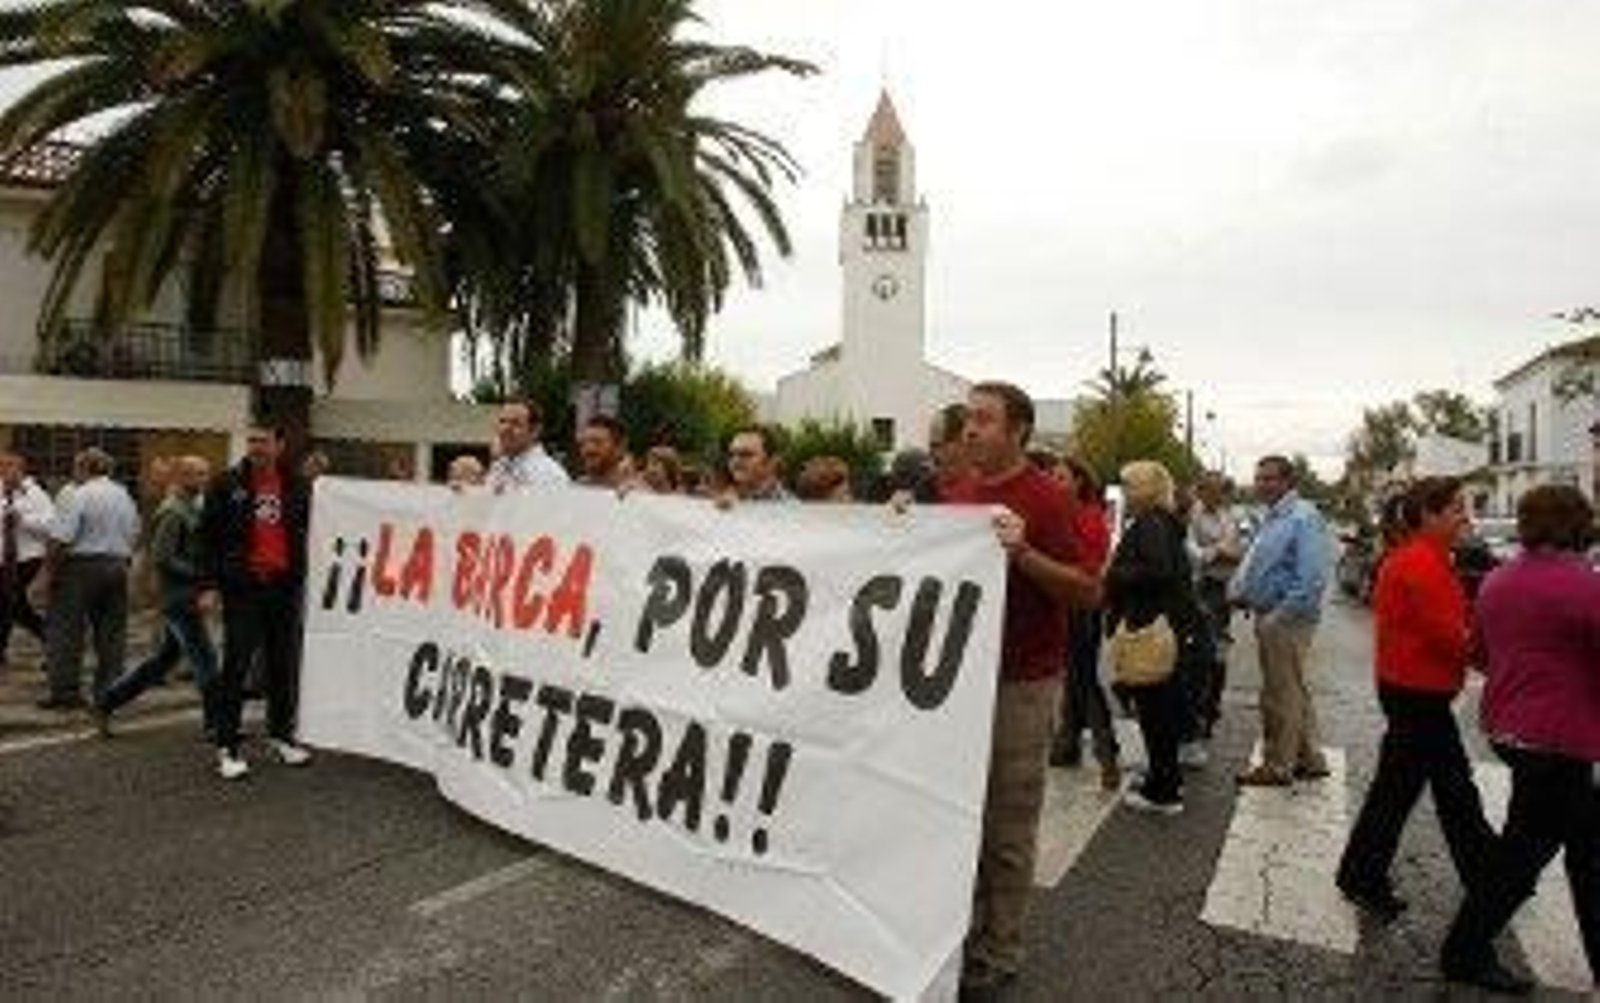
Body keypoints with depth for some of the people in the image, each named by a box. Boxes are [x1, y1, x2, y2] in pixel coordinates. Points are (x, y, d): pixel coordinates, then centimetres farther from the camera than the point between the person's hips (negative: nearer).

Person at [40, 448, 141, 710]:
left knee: (65, 630, 2)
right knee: (112, 632, 8)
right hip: (117, 567, 6)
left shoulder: (76, 495, -11)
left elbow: (61, 540, -16)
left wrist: (52, 570, -6)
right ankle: (108, 692, 11)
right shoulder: (125, 497, 10)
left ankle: (65, 691, 4)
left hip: (81, 566, -6)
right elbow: (133, 538, 14)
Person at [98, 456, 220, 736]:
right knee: (205, 658, -4)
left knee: (164, 658, 17)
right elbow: (161, 558, -21)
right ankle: (215, 723, 5)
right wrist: (199, 575, -18)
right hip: (180, 599, -9)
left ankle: (108, 701, 27)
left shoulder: (191, 508, 14)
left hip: (188, 598, 9)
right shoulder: (173, 512, -15)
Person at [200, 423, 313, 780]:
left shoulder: (296, 486, 7)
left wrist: (301, 575, 9)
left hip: (284, 585, 3)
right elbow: (208, 536, 0)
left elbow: (307, 533, 15)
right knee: (235, 667, -1)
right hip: (242, 587, -3)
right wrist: (210, 584, -6)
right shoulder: (227, 484, -2)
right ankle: (227, 747, 7)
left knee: (284, 665, 11)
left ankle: (281, 736, 25)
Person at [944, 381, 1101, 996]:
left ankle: (998, 955, 21)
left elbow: (1089, 592, -12)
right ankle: (964, 932, 32)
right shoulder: (956, 495, 8)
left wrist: (1024, 553, -25)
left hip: (1021, 684, -6)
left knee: (1008, 827, 6)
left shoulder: (1047, 499, -10)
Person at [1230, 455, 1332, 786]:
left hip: (1287, 619, -10)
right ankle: (1308, 759, 29)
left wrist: (1279, 615, -21)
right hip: (1269, 617, 10)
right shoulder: (1271, 519, 14)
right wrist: (1238, 589, 7)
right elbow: (1255, 563, 24)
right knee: (1294, 692, 18)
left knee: (1281, 695, 0)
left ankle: (1277, 766, 10)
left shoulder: (1304, 518, -16)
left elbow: (1311, 579, -22)